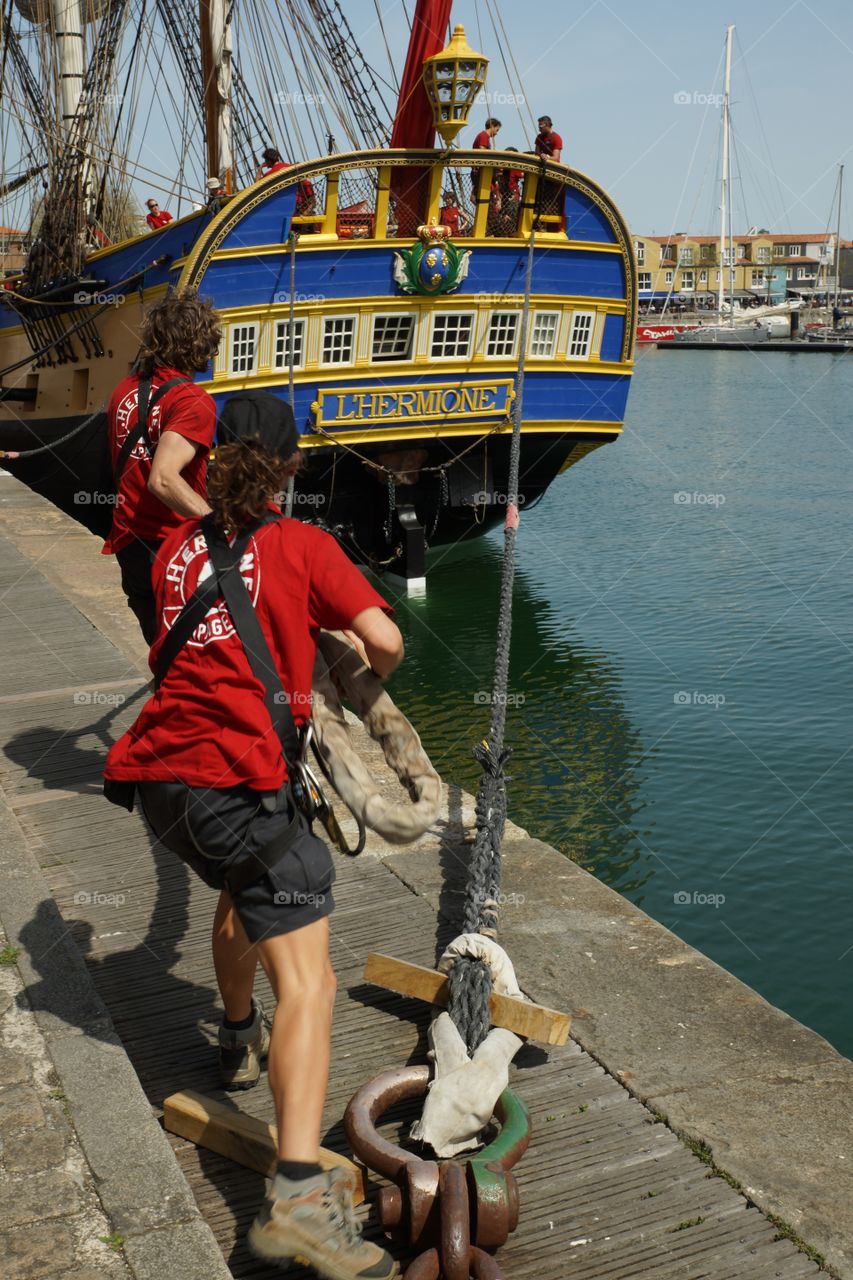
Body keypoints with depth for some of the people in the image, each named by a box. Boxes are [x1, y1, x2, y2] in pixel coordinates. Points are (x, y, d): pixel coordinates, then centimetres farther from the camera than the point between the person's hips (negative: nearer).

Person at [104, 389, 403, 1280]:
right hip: (235, 780, -7)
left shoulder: (176, 548, 15)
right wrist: (370, 677, 15)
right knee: (307, 981, -10)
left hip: (158, 771, 7)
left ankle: (239, 1038, 54)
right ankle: (298, 1198, -22)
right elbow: (385, 640, -8)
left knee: (242, 888, 36)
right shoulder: (299, 544, 0)